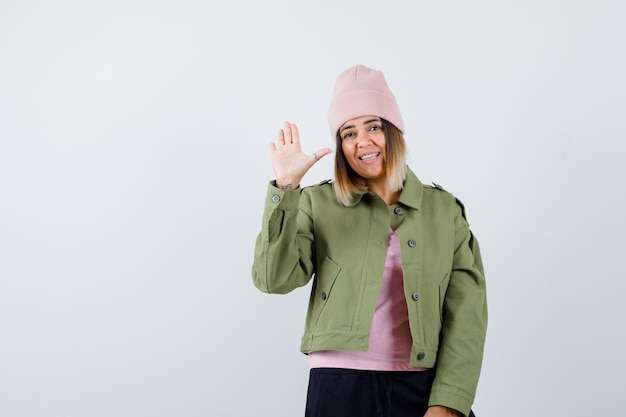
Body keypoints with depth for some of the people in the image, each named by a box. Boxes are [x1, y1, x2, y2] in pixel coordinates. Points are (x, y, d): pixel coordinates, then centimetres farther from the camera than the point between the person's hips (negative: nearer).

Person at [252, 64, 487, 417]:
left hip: (422, 387, 1)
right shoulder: (318, 203, 4)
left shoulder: (444, 209, 5)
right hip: (340, 385, 0)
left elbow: (467, 312, 0)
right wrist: (287, 188, -15)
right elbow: (276, 279, -9)